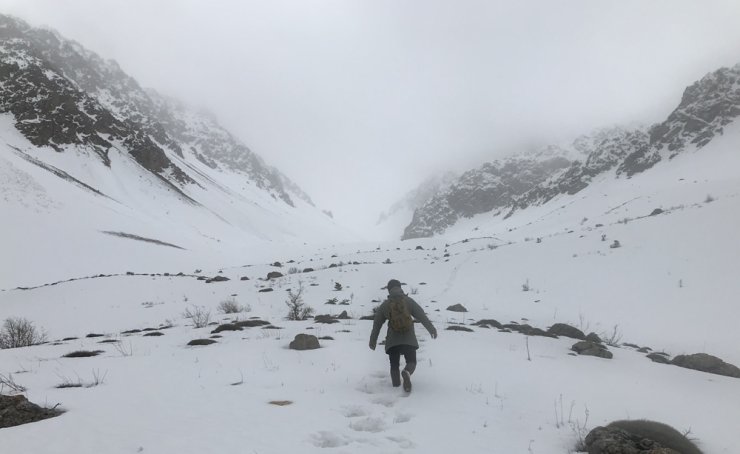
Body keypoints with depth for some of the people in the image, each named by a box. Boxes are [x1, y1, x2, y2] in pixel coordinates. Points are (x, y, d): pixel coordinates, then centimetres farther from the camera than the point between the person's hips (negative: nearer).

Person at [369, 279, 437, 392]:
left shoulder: (384, 305, 4)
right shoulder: (409, 301, 2)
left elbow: (376, 325, 8)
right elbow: (422, 316, -3)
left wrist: (373, 341, 18)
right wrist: (431, 329, 3)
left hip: (392, 340, 1)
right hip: (408, 339, -1)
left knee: (394, 365, 14)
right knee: (411, 362, 8)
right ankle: (406, 373, -25)